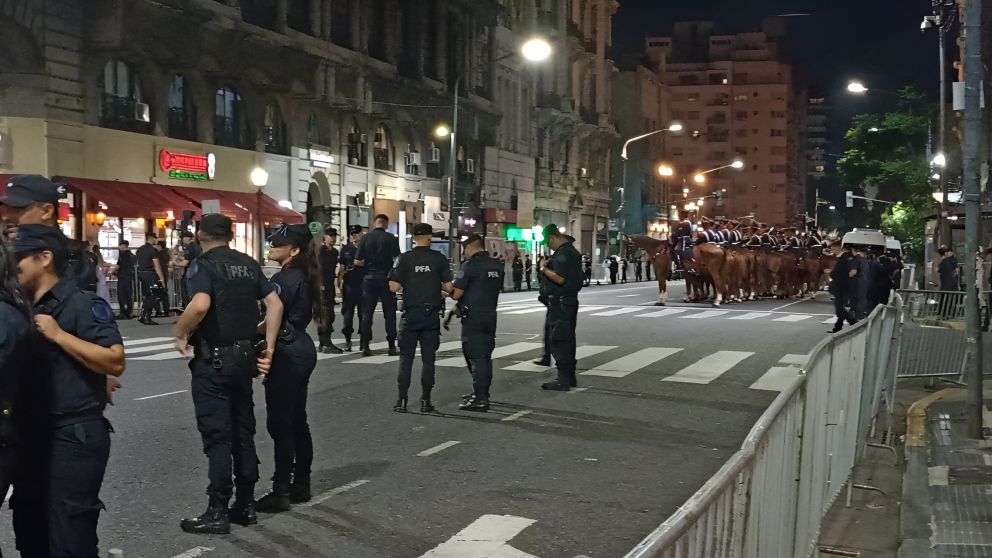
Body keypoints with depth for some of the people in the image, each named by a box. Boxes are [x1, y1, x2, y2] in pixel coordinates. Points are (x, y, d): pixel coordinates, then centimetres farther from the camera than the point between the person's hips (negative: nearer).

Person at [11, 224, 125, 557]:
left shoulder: (81, 303, -12)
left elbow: (116, 363, -21)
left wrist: (58, 335, -21)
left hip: (75, 435, -8)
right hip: (33, 434, 8)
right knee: (29, 530, 17)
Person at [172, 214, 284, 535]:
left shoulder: (203, 265, -10)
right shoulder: (249, 265, 9)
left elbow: (200, 305, -29)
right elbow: (275, 305, 5)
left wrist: (180, 334, -13)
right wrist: (268, 349, 6)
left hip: (212, 358, -6)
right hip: (244, 355, 6)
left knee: (217, 436, -2)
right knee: (243, 431, 13)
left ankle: (217, 512, 3)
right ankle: (245, 505, 19)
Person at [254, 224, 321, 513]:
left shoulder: (284, 279, -16)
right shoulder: (303, 276, 13)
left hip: (287, 354, -10)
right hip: (302, 349, 10)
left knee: (279, 423, -4)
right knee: (297, 420, 15)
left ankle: (281, 491, 0)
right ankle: (301, 484, 22)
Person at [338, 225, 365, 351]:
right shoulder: (346, 249, 13)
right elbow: (341, 268, 14)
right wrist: (339, 281, 6)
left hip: (363, 284, -2)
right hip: (349, 284, 2)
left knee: (363, 312, 3)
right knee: (347, 312, 1)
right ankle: (348, 339, 8)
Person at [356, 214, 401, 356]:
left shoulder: (366, 238, 1)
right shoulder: (391, 238, -4)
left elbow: (357, 261, 0)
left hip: (369, 278, 2)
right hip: (386, 278, -2)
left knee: (367, 313, 7)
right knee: (389, 313, 5)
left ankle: (365, 346, 4)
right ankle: (392, 347, 4)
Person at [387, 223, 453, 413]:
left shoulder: (405, 258, -4)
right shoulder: (439, 258, -2)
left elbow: (394, 287, -8)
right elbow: (448, 287, -5)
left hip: (411, 314, 0)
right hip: (432, 315, 0)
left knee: (406, 358, 6)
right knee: (428, 358, 6)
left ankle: (402, 400, 4)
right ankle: (425, 401, 7)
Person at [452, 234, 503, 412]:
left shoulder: (469, 265, -14)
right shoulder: (497, 266, 9)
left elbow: (456, 294, -15)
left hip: (473, 318, -7)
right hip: (490, 315, 7)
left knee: (476, 357, -4)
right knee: (485, 356, 16)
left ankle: (480, 399, -4)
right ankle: (482, 393, 26)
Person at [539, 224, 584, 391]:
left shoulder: (563, 253, -18)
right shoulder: (572, 251, 15)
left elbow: (560, 278, -26)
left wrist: (545, 269, -13)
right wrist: (548, 266, 15)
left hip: (560, 303, -10)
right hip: (571, 300, 10)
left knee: (558, 341, -7)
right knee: (568, 340, 15)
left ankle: (563, 380, -6)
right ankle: (570, 377, 22)